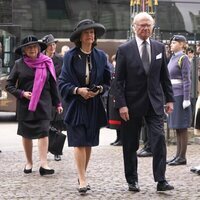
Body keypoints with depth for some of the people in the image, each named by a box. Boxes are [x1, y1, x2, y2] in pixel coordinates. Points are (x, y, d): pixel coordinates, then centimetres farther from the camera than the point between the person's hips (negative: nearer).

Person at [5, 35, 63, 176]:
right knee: (26, 134, 8)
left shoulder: (46, 63, 2)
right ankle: (29, 163, 21)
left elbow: (53, 85, 8)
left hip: (43, 104, -1)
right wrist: (22, 93, -10)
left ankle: (44, 164, -16)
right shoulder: (19, 64, 0)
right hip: (25, 105, 1)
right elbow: (9, 85, 4)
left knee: (43, 132, -11)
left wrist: (57, 103, 9)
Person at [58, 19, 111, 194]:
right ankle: (82, 180, -9)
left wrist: (99, 89, -10)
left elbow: (108, 81, 9)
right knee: (79, 142, -8)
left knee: (89, 143, 8)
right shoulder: (71, 56, -2)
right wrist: (78, 90, -16)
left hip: (95, 106, 3)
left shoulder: (101, 56, 6)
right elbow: (63, 82, -1)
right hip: (76, 105, -3)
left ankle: (82, 175, 21)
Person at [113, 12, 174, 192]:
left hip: (155, 103, 2)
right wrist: (121, 104, -12)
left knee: (159, 139, -9)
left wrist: (170, 99, 6)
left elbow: (164, 76, 11)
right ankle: (132, 180, 18)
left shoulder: (159, 48, 6)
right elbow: (119, 80, -5)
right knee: (130, 145, 6)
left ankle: (161, 180, -6)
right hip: (133, 103, -2)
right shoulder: (124, 50, -4)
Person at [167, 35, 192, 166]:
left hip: (180, 96, -9)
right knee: (177, 128, 11)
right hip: (173, 96, 9)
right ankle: (178, 155, 15)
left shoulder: (183, 59, -10)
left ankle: (182, 157, -1)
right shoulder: (173, 58, 15)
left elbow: (187, 80, -14)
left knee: (182, 128, -4)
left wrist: (186, 99, -18)